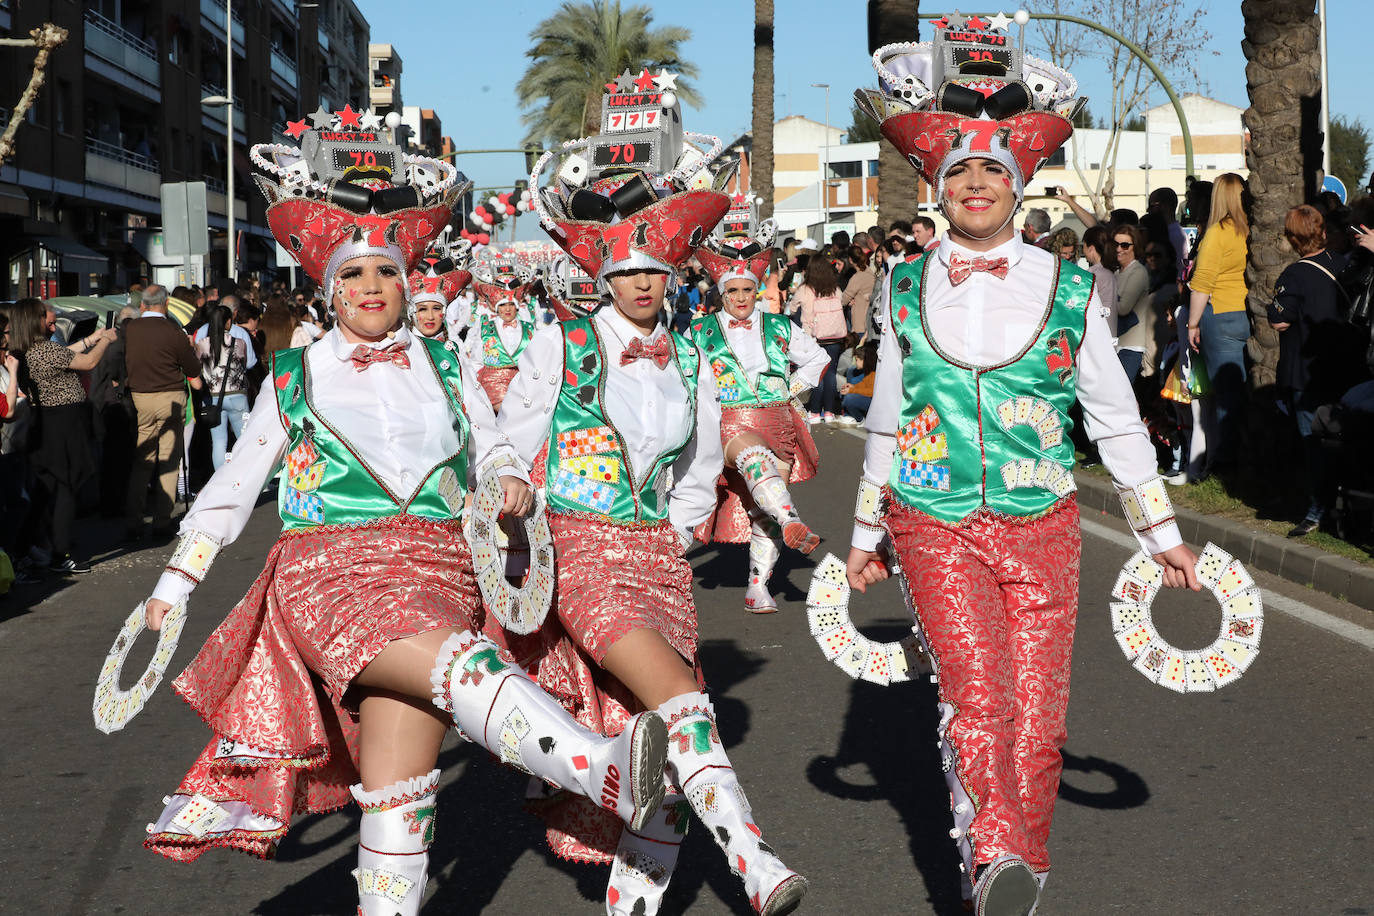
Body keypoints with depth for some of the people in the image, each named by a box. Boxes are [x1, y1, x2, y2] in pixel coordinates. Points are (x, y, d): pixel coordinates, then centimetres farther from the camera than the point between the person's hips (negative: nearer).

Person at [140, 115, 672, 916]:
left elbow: (494, 451, 20)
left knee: (397, 794, -9)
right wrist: (173, 584, 19)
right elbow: (233, 486, 20)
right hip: (326, 572, -3)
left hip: (431, 572, 3)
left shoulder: (445, 367, 16)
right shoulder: (295, 377, 14)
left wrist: (513, 483, -4)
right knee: (464, 665, -33)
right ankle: (612, 773, -52)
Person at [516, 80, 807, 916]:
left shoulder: (692, 364, 12)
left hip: (659, 555, 5)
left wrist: (668, 537, 16)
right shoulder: (561, 348, 1)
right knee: (676, 694, -27)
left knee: (659, 749, -6)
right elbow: (509, 455, 6)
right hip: (578, 546, -5)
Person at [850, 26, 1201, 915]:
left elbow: (1117, 419, 10)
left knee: (1038, 723, -1)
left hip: (1041, 527, 0)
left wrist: (1163, 533, 10)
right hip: (936, 529, 0)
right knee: (977, 695, -20)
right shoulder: (907, 291, 7)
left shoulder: (1070, 288, 4)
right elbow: (885, 423, 17)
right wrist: (866, 535, 20)